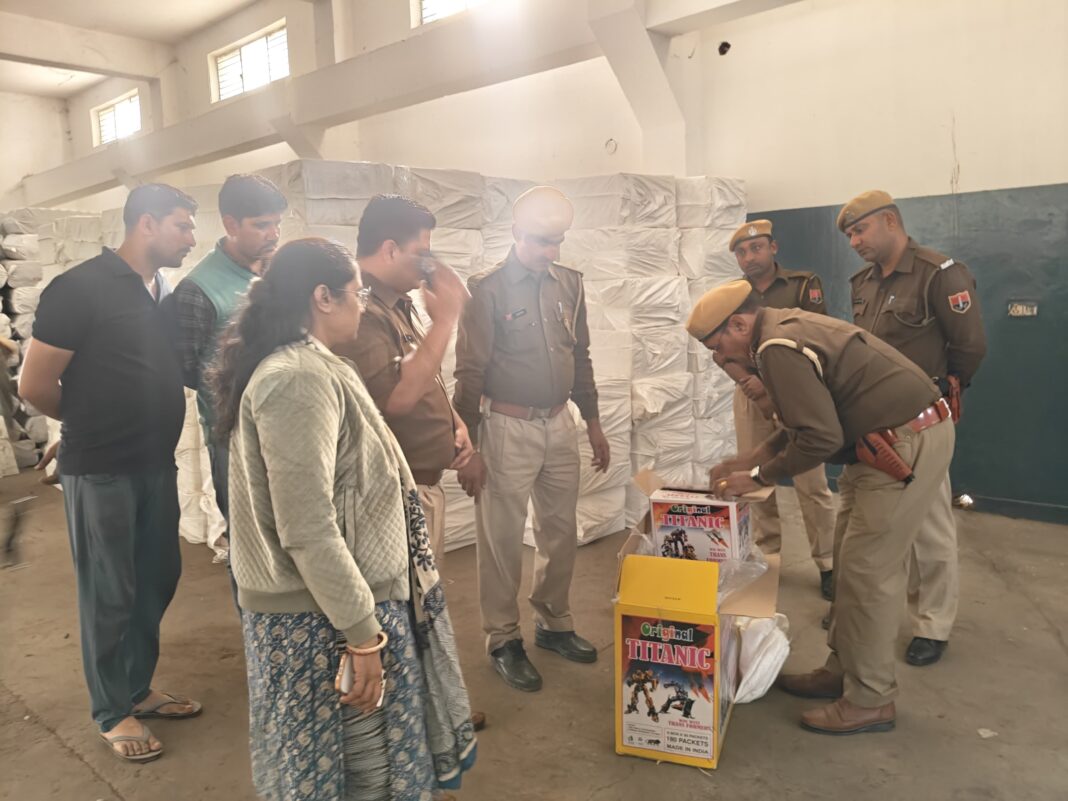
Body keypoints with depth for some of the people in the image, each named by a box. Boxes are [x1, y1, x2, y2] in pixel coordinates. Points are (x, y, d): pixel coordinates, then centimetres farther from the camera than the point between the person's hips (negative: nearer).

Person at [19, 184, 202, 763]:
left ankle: (139, 689, 36)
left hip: (157, 464, 7)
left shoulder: (165, 293, 6)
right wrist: (95, 424, 2)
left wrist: (147, 427, 6)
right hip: (99, 470, -7)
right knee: (109, 594, 7)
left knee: (157, 580, 16)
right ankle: (112, 712, 25)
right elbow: (35, 386, -12)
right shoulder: (81, 287, -15)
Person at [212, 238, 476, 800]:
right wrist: (362, 634, -23)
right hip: (324, 613, -10)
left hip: (330, 599, 10)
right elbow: (308, 532, -28)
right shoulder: (299, 380, -24)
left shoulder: (299, 367, 9)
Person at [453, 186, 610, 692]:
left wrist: (593, 422, 15)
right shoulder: (489, 290, -11)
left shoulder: (569, 284, 5)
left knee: (561, 532, 15)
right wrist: (468, 447, -12)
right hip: (508, 427, -5)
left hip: (559, 424, 6)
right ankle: (503, 640, 21)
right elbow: (469, 373, -11)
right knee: (502, 540, 5)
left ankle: (553, 623, 33)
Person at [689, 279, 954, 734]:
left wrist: (757, 477, -12)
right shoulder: (787, 328, 13)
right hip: (901, 436, 11)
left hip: (907, 444, -11)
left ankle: (870, 701, 10)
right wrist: (746, 462, 11)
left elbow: (820, 437, -24)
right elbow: (805, 422, 18)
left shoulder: (778, 348, -20)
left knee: (867, 572, -3)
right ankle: (842, 671, 28)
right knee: (851, 561, 15)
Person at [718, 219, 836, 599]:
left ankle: (828, 564, 9)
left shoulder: (804, 285, -1)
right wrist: (749, 381, -16)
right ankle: (766, 558, 20)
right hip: (750, 395, 3)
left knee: (811, 482, -2)